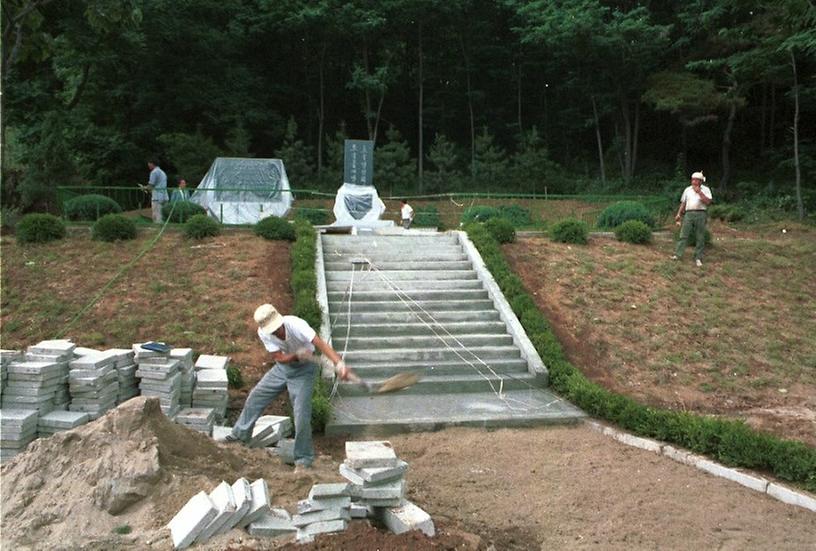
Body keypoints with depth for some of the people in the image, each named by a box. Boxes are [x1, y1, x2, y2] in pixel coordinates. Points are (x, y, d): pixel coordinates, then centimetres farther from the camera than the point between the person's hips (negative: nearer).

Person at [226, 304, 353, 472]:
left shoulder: (296, 324, -35)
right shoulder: (263, 333, -19)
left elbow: (320, 343, -45)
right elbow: (279, 357, -19)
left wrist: (339, 364, -60)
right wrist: (297, 355, -41)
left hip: (303, 369, -5)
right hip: (283, 366, 5)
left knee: (302, 415, -11)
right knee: (256, 396, 13)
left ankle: (303, 459, 5)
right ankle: (240, 434, 36)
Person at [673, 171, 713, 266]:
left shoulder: (705, 189, 6)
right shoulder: (687, 190, 14)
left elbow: (708, 202, -8)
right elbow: (683, 203, 17)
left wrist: (699, 192, -11)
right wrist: (679, 214, 10)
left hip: (700, 214, -2)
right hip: (689, 213, 2)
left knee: (700, 238, 1)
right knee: (683, 235, -5)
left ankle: (698, 258, 6)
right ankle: (677, 255, -7)